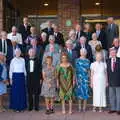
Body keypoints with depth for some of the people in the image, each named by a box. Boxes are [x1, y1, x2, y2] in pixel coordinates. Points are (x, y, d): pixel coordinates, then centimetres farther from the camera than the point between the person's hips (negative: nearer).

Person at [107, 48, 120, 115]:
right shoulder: (108, 61, 7)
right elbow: (108, 71, 7)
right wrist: (107, 81, 3)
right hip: (111, 82, 4)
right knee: (111, 96, 10)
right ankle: (113, 109, 20)